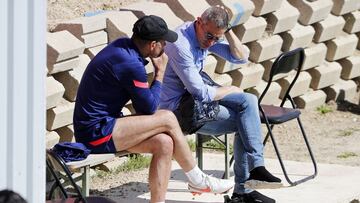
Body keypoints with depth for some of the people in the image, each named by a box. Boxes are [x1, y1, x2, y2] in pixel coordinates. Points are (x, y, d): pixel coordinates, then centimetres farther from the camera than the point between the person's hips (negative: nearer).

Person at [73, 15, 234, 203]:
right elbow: (149, 108, -10)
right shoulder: (131, 65, -21)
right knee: (167, 119, -12)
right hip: (97, 134, -10)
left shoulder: (122, 45, 9)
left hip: (94, 129, 10)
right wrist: (160, 72, -1)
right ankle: (197, 180, 4)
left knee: (163, 143, -5)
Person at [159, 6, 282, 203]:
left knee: (249, 101, -7)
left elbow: (241, 57, 6)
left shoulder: (208, 36, 2)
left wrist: (228, 31, -8)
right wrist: (231, 90, -7)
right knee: (245, 122, -11)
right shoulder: (181, 45, -26)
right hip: (178, 108, -9)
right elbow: (201, 93, -24)